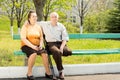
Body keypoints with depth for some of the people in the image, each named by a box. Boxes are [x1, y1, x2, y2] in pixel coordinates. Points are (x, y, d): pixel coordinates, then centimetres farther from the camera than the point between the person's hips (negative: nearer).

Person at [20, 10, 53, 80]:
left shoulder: (38, 27, 14)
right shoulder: (25, 27, -1)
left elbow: (41, 38, 12)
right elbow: (23, 39, -11)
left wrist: (40, 45, -9)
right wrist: (32, 46, -21)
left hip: (37, 46, 4)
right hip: (26, 46, -4)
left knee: (44, 53, -26)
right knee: (33, 53, -35)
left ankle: (48, 73, -17)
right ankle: (29, 73, -21)